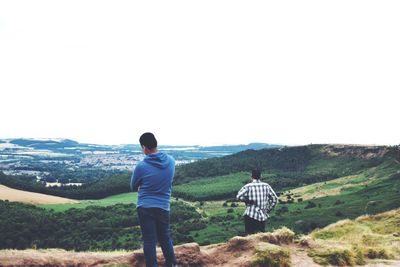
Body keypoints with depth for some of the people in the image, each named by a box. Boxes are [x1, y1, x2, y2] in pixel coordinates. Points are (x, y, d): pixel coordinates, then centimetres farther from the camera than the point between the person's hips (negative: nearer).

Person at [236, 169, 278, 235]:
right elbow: (274, 198, 8)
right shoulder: (266, 186, 3)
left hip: (250, 215, -3)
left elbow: (238, 196, -16)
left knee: (250, 235, 2)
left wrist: (247, 200, -3)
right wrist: (268, 209, 13)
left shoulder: (248, 187, -7)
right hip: (262, 216, 3)